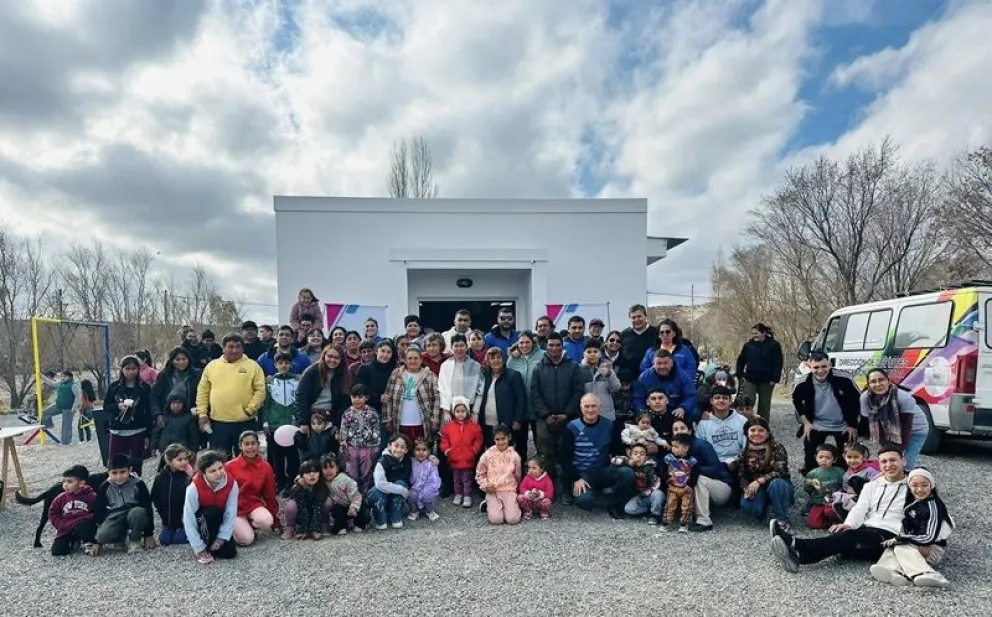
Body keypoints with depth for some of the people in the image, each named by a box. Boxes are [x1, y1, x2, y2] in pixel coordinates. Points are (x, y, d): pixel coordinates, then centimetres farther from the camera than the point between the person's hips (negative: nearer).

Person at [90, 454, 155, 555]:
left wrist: (149, 535, -11)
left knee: (139, 512, -37)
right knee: (102, 536, -30)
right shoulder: (104, 488, -11)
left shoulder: (138, 484, -17)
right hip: (115, 517, 1)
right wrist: (97, 541, -8)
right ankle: (121, 537, 5)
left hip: (133, 514, -1)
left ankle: (135, 540, -9)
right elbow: (98, 512, -6)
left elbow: (147, 508, -12)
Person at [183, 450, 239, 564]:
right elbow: (189, 520, -25)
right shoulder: (194, 488, -30)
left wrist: (221, 538, -21)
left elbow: (231, 514, -17)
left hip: (218, 523, 2)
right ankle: (205, 549, -15)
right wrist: (199, 548, -22)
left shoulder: (231, 484, -23)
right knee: (212, 512, -35)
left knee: (230, 552, -16)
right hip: (201, 521, -2)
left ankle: (212, 544, 13)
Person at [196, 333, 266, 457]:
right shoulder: (212, 365, 9)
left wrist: (250, 410, -11)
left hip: (244, 422, -2)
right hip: (217, 421, 2)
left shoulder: (253, 366, 1)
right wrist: (202, 413, 3)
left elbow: (260, 390, -3)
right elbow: (202, 391, 10)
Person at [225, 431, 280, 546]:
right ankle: (237, 526, 12)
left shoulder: (266, 467, -3)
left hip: (254, 505, 2)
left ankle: (250, 526, 4)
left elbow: (270, 495, 5)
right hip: (235, 507, -2)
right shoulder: (230, 466, -9)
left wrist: (275, 520, 7)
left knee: (267, 521, -30)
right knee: (246, 539, -21)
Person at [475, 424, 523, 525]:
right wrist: (485, 485, -10)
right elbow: (479, 475, 4)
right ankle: (490, 506, 13)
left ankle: (511, 506, 13)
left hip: (509, 491, 1)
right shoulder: (487, 455, -4)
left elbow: (517, 476, 12)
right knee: (495, 519, -21)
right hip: (492, 492, 0)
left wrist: (514, 488, 7)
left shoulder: (514, 455, -1)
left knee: (513, 519, -20)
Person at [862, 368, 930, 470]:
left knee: (908, 462, -12)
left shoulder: (904, 398, -34)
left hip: (916, 430, -3)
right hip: (890, 431, 3)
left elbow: (906, 428, -27)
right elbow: (874, 425, -16)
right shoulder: (865, 398, -26)